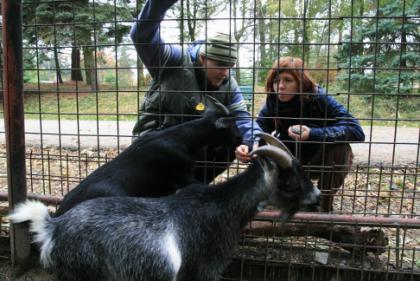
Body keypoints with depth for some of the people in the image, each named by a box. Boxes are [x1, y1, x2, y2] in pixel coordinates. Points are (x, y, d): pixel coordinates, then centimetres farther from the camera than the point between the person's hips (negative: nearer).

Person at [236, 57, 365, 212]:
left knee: (339, 147, -32)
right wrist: (247, 149, -48)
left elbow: (356, 130, -35)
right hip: (295, 161, 3)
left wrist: (313, 134, -46)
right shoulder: (272, 104, -17)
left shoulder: (320, 98, -27)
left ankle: (324, 208, -13)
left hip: (324, 160, -3)